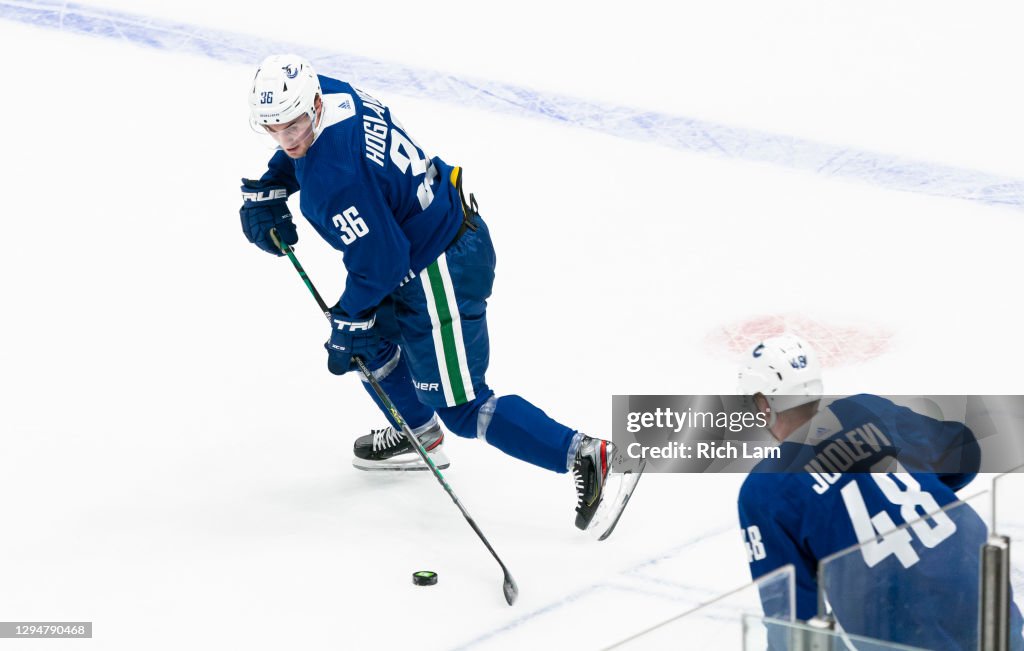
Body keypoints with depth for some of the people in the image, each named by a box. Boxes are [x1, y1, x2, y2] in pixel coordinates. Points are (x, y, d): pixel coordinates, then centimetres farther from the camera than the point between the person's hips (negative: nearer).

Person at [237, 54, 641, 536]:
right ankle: (420, 437, 46)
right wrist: (263, 193, 13)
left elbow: (381, 260, -25)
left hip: (441, 271, -10)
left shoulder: (334, 176, -29)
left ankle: (587, 457, -3)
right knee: (368, 334, 28)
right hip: (448, 225, 10)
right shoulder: (332, 93, -1)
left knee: (460, 409, -2)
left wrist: (348, 325, -11)